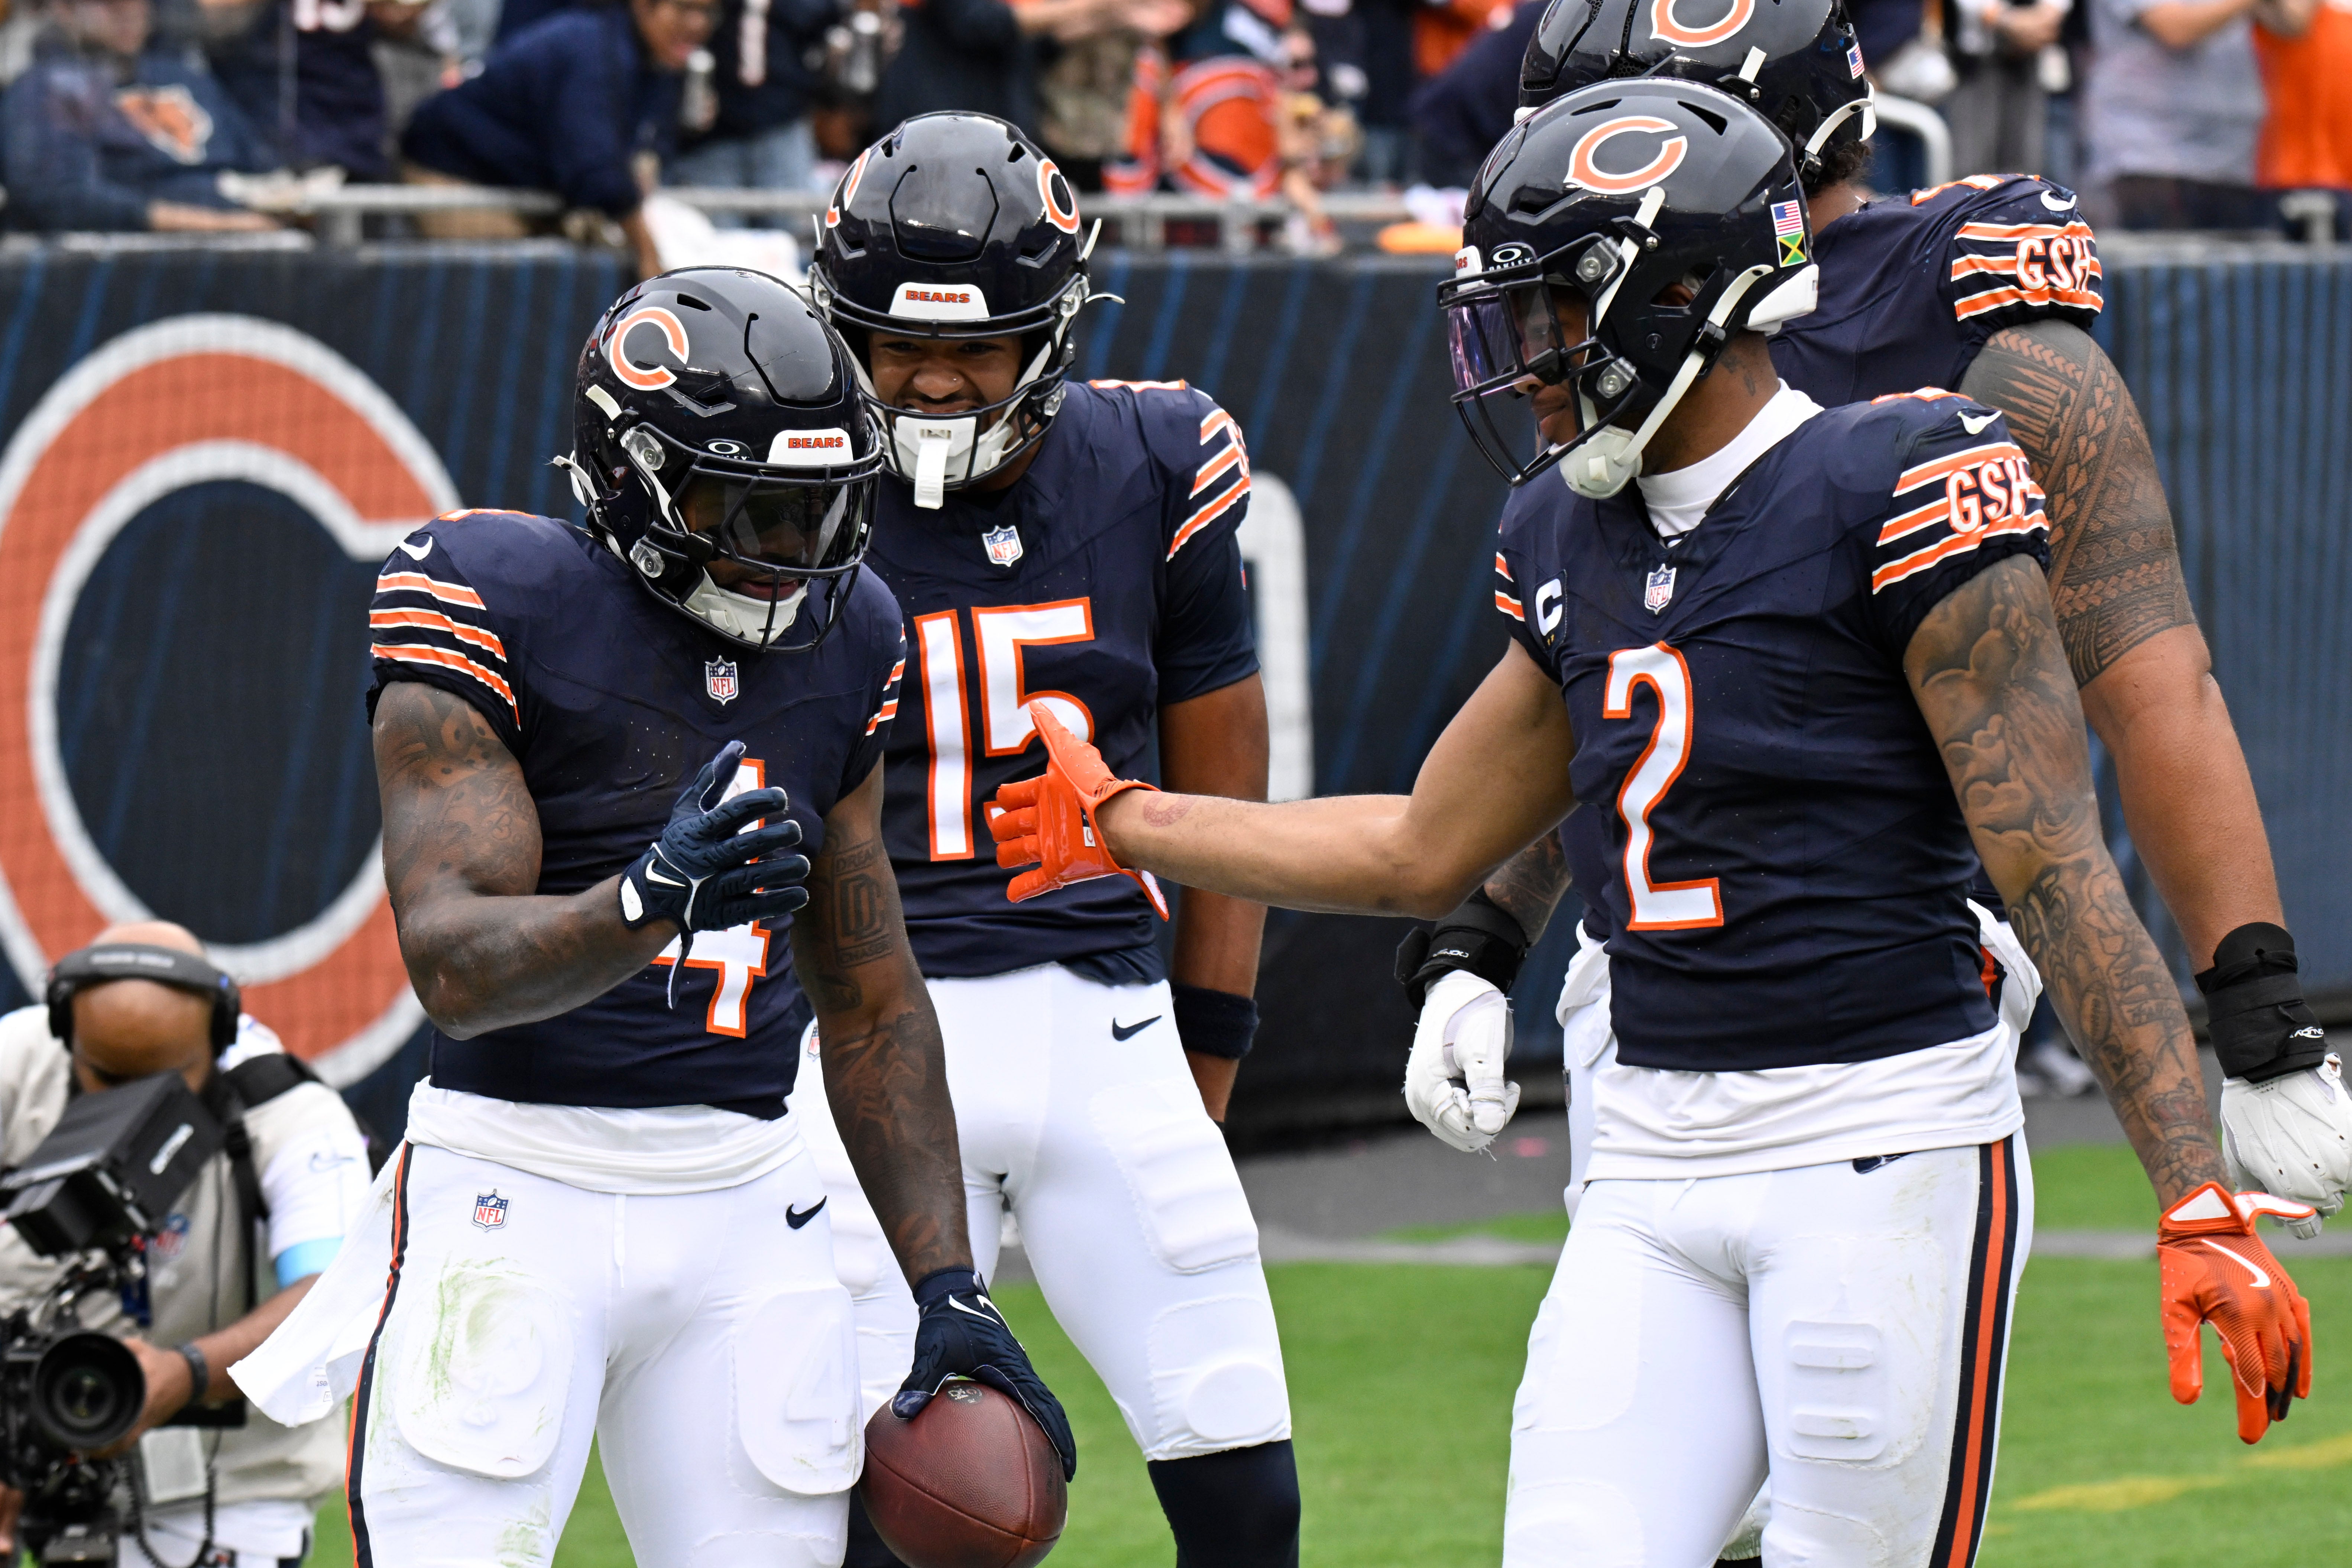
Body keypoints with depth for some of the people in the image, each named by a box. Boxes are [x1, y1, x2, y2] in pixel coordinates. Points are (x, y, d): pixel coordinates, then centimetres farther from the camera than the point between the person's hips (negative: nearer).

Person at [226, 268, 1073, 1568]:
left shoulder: (842, 637, 10)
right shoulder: (498, 607, -9)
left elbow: (872, 1002, 17)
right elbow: (456, 965, -18)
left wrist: (948, 1286, 12)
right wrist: (651, 900, -36)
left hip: (745, 1207, 5)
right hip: (514, 1193, -5)